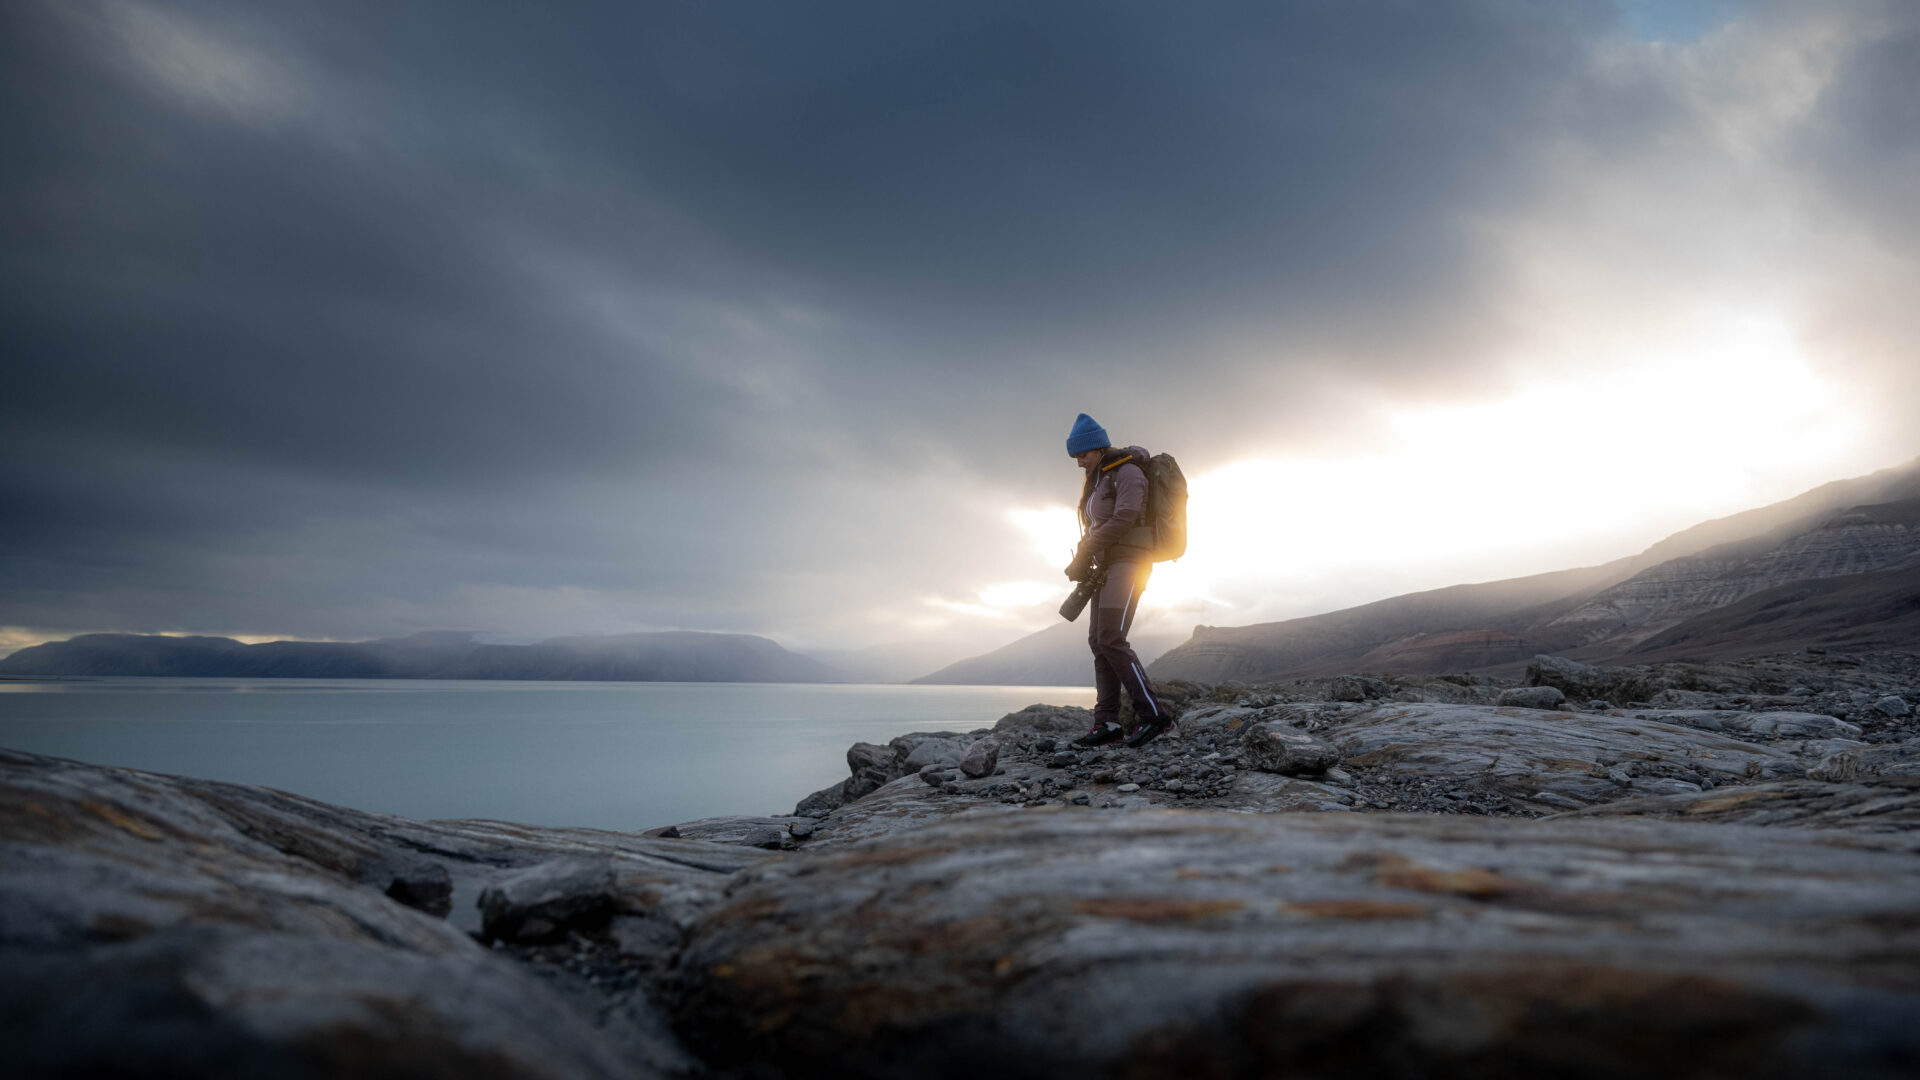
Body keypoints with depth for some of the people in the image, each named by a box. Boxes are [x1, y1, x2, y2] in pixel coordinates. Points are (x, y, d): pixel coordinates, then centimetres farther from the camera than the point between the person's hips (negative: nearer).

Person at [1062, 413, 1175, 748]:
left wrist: (1082, 556, -16)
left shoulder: (1127, 472, -10)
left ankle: (1154, 715, -13)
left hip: (1129, 562, -9)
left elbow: (1123, 519, -21)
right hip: (1107, 566, 9)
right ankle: (1107, 723, 0)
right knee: (1098, 641, 1)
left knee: (1111, 640, -17)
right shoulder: (1095, 480, 18)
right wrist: (1082, 563, 1)